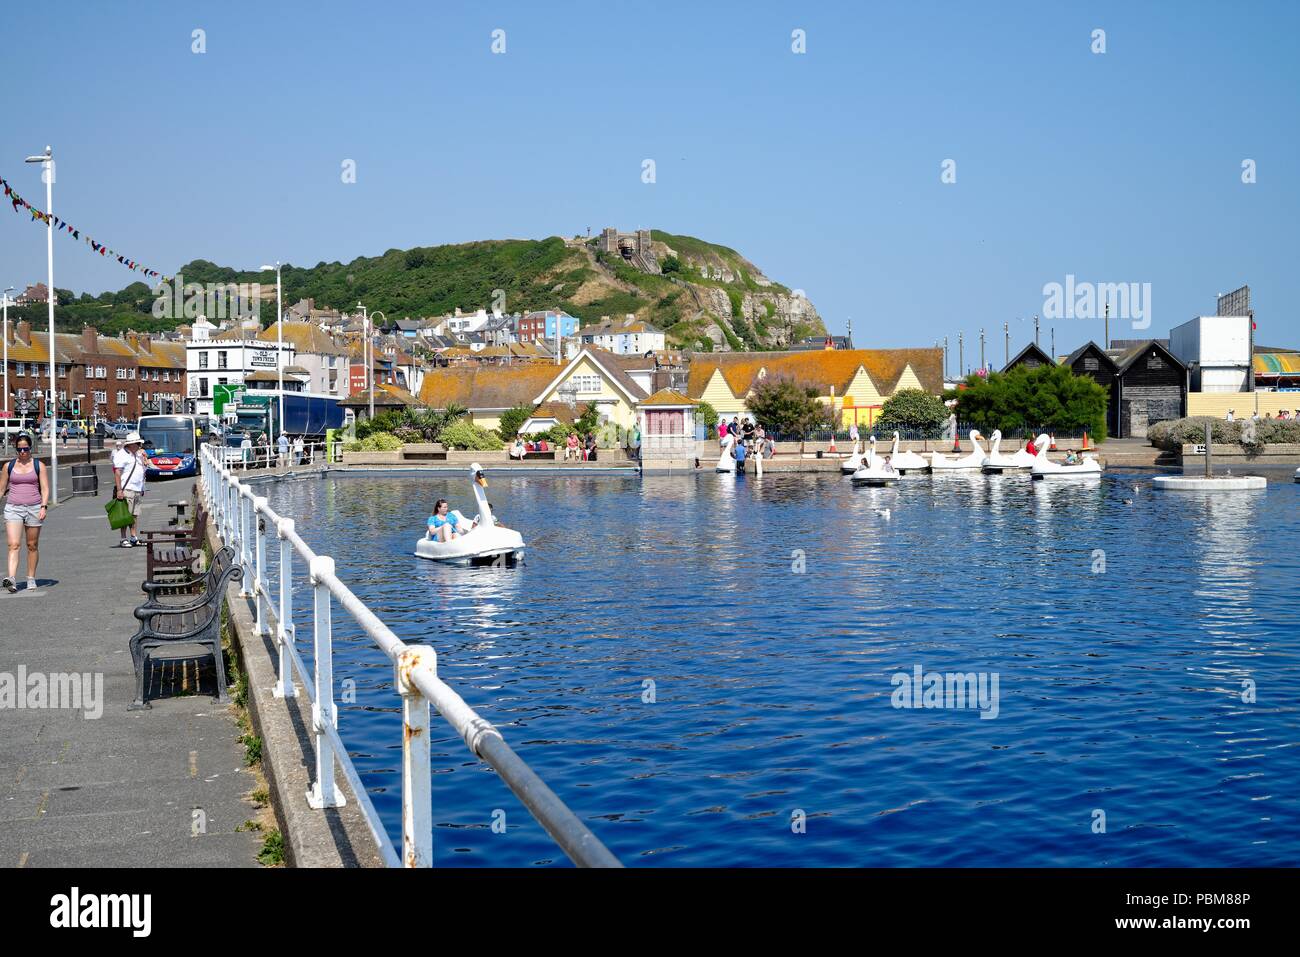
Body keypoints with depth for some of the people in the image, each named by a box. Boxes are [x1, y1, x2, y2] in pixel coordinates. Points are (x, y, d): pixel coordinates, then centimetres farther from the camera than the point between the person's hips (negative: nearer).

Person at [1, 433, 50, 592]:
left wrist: (43, 507, -13)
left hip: (34, 508, 0)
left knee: (32, 546, 7)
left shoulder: (38, 465, 4)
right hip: (13, 508, 0)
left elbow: (45, 489, 0)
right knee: (14, 545, -13)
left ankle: (31, 579, 17)